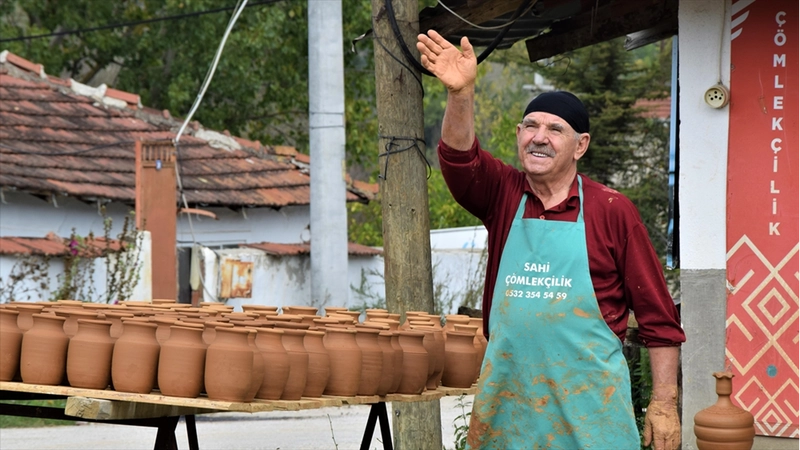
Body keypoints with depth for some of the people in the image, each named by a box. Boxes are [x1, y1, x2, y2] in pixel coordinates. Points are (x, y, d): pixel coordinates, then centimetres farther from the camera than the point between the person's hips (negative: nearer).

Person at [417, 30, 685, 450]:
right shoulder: (503, 196, 7)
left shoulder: (612, 211, 0)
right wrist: (460, 93, -31)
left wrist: (664, 403, -4)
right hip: (506, 403, 3)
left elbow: (658, 319, 1)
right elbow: (457, 158, -14)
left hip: (588, 407, -2)